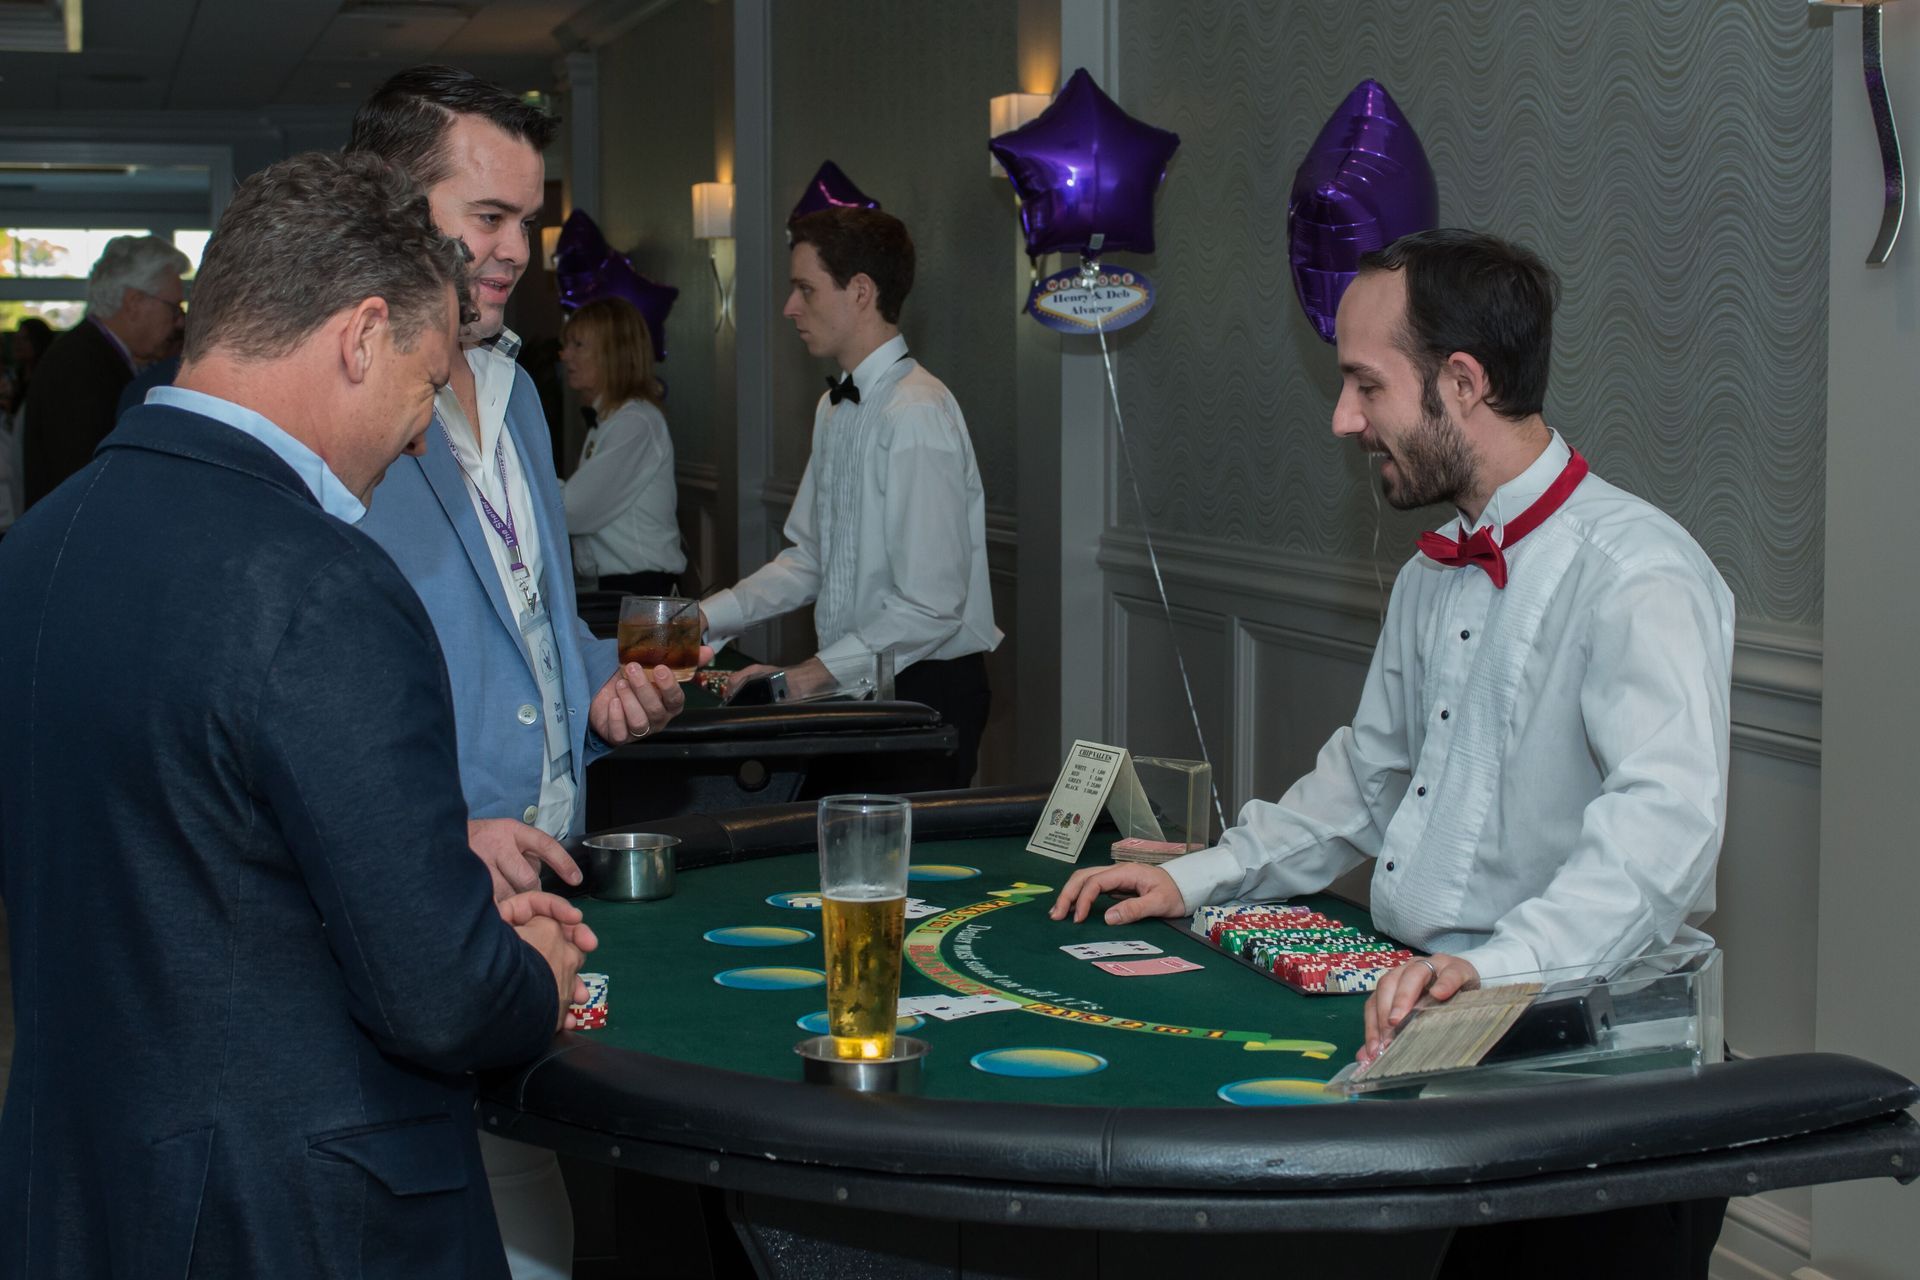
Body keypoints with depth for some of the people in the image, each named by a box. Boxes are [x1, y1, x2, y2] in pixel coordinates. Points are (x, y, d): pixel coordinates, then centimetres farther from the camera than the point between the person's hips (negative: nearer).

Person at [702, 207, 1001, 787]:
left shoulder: (915, 415, -19)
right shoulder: (834, 408, 10)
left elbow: (931, 605, -22)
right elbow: (809, 560, 16)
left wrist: (812, 675, -20)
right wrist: (702, 619, 6)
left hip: (925, 688, -8)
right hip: (854, 682, 8)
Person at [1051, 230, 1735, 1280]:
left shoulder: (1637, 573, -14)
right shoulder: (1432, 574, 16)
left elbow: (1664, 816, -30)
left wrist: (1500, 967, -43)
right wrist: (1201, 877, 18)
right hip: (1405, 1005, 8)